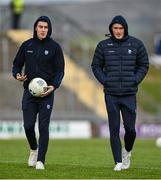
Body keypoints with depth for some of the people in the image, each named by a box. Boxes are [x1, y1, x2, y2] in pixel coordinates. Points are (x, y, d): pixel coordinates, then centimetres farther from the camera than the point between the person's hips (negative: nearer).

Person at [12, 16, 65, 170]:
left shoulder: (54, 47, 1)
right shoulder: (27, 45, 7)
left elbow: (60, 70, 0)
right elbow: (17, 64, 14)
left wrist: (54, 86, -17)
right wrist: (17, 74, -9)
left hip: (46, 93, -2)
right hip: (29, 92, 2)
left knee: (43, 127, -5)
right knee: (28, 125, -2)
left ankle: (40, 160, -1)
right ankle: (34, 149, 26)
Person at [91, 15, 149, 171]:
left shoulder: (136, 44, 3)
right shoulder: (103, 46, 3)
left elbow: (144, 65, 10)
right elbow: (96, 66, 11)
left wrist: (135, 80, -3)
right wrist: (104, 80, -3)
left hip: (129, 94, 0)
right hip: (111, 94, 0)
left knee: (130, 128, -1)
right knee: (114, 129, -1)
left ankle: (127, 151, 28)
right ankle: (118, 162, 4)